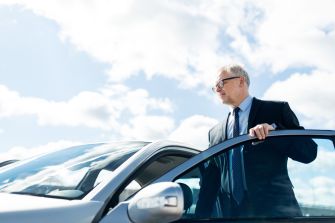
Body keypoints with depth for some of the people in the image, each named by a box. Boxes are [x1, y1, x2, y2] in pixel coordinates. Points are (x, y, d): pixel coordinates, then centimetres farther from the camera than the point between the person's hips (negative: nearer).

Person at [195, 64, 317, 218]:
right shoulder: (215, 133, 16)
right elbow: (210, 181, 13)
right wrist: (201, 215, 2)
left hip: (274, 209, -3)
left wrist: (273, 129, -17)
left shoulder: (276, 110, 6)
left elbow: (309, 152, -2)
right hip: (231, 213, 3)